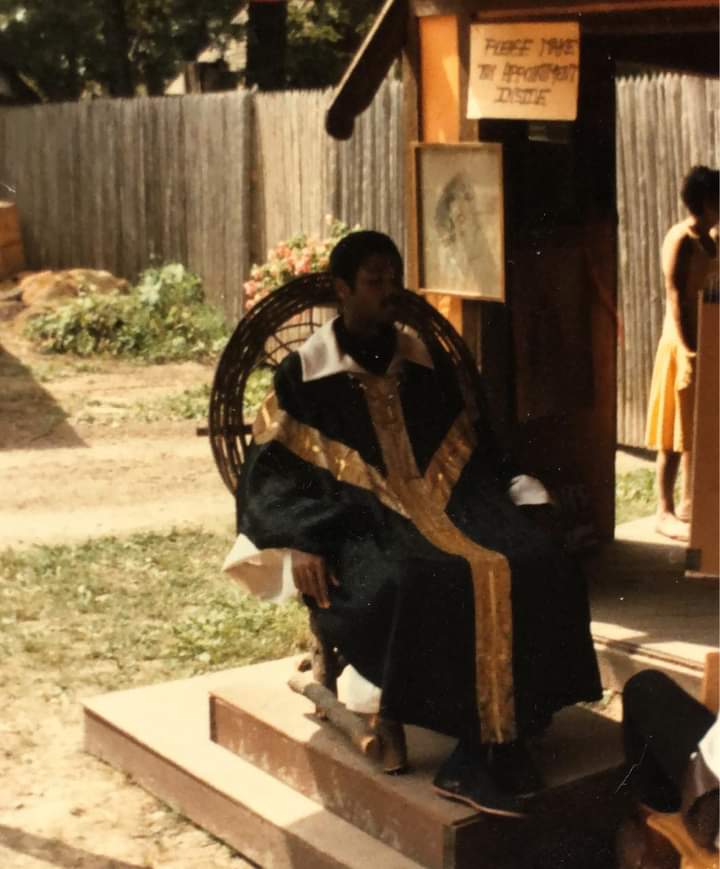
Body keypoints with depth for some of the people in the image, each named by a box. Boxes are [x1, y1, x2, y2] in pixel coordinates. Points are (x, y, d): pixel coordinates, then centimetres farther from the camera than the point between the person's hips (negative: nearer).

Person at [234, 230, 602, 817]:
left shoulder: (429, 366, 17)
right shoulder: (303, 375, 5)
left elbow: (479, 456, 20)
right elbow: (270, 476, -1)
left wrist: (523, 507, 3)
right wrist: (300, 541, -18)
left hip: (444, 510, 4)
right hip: (360, 523, -4)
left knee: (540, 568, -24)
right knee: (408, 587, -36)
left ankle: (488, 750, -23)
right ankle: (488, 749, -21)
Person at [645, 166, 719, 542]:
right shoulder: (680, 240, -16)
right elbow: (676, 300, -20)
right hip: (683, 345, -9)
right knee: (675, 434, -3)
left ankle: (687, 504, 24)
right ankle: (665, 513, 4)